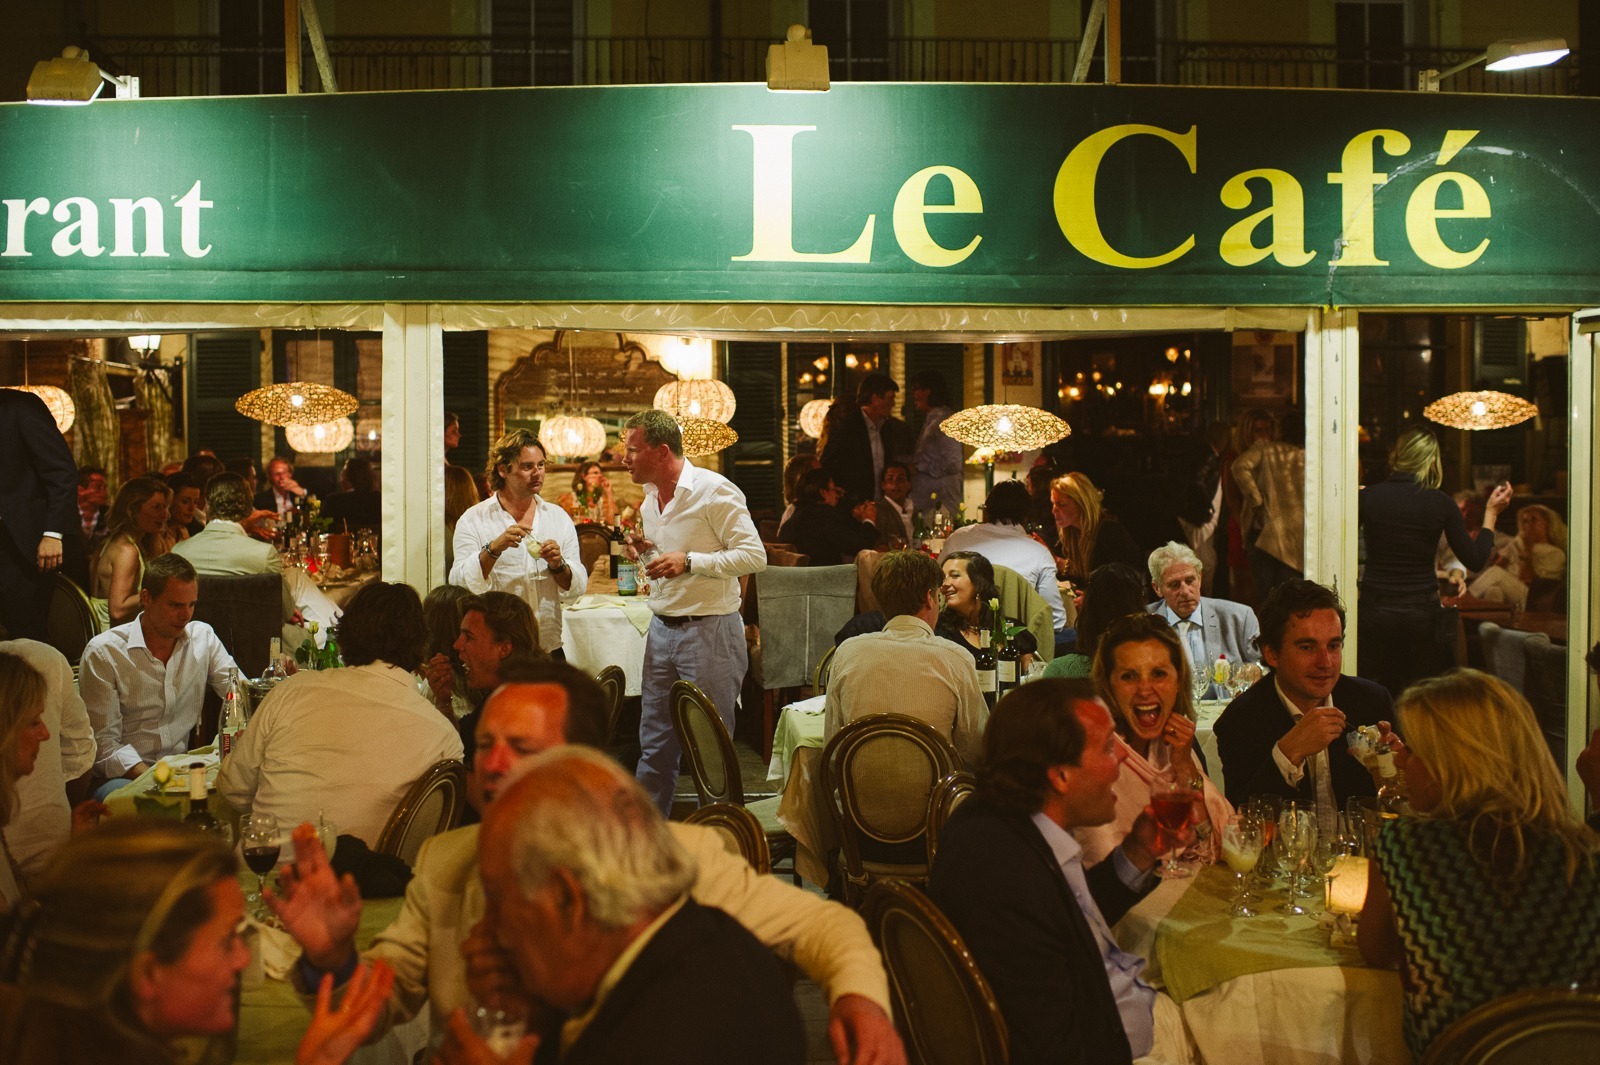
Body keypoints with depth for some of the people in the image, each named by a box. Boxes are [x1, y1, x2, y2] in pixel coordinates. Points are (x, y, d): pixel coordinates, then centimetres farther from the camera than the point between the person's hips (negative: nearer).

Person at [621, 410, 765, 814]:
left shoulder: (714, 491, -14)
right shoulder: (650, 498, 12)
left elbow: (754, 555, -18)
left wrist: (688, 562, -24)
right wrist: (645, 548, 4)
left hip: (709, 630, -8)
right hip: (662, 628, 8)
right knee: (654, 743, 12)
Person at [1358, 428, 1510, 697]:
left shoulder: (1367, 496, -4)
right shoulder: (1440, 503, -5)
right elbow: (1476, 560, 3)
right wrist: (1491, 513, 12)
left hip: (1374, 612, 0)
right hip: (1422, 614, 0)